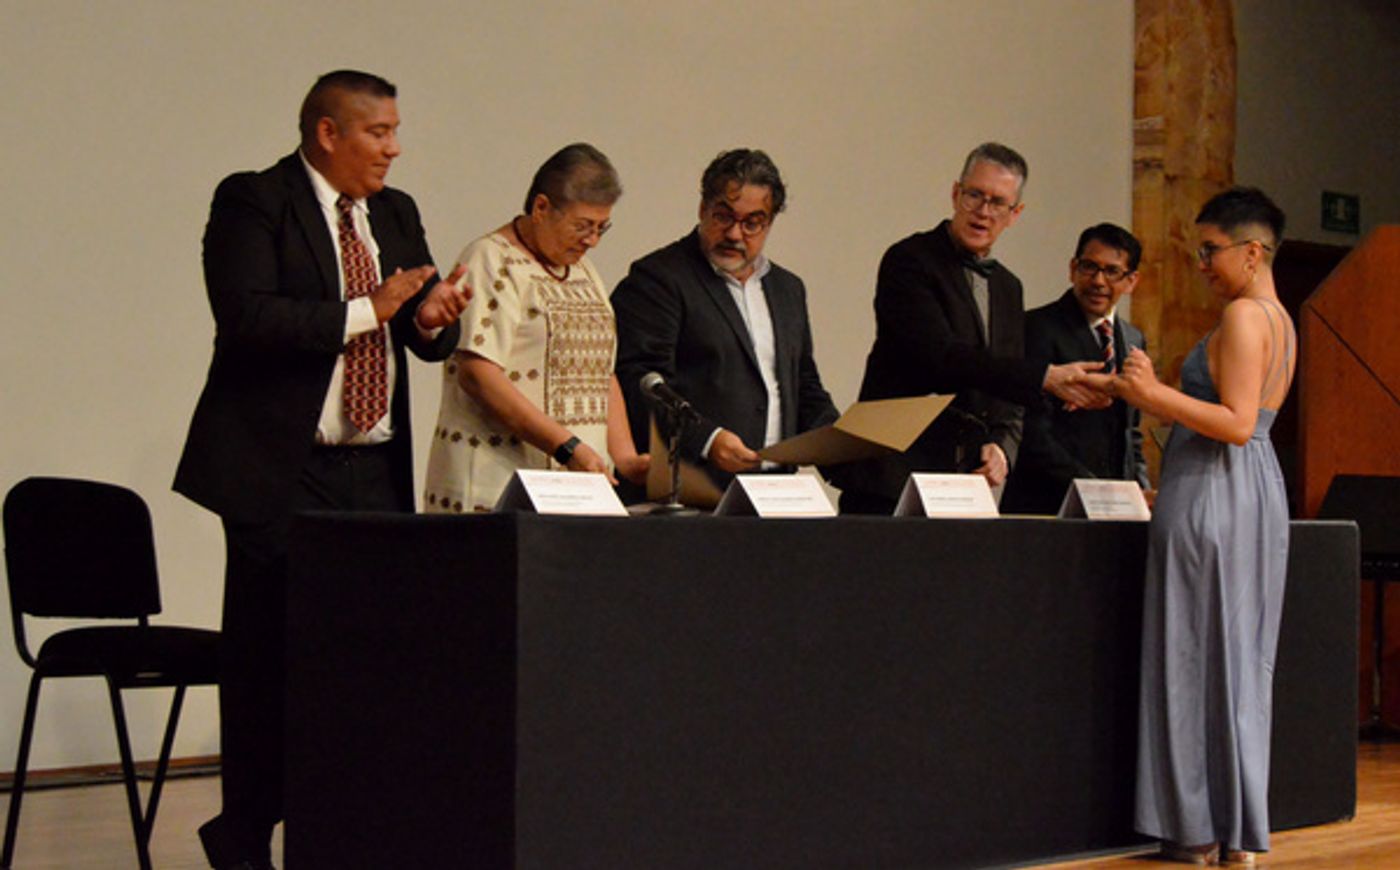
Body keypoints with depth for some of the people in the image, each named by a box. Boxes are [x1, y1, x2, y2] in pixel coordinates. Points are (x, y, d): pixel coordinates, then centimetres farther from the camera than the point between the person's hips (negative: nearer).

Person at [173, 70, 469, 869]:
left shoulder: (396, 215, 16)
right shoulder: (253, 202, -5)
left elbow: (430, 333, 18)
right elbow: (245, 318, -18)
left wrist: (431, 320, -6)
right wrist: (366, 311, -18)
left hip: (375, 469, 6)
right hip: (282, 472, -6)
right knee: (269, 661, 1)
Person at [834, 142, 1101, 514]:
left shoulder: (1008, 288, 18)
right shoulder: (909, 261, -5)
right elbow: (941, 357, -19)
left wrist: (1002, 448, -2)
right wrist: (1047, 378, -23)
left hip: (964, 484, 6)